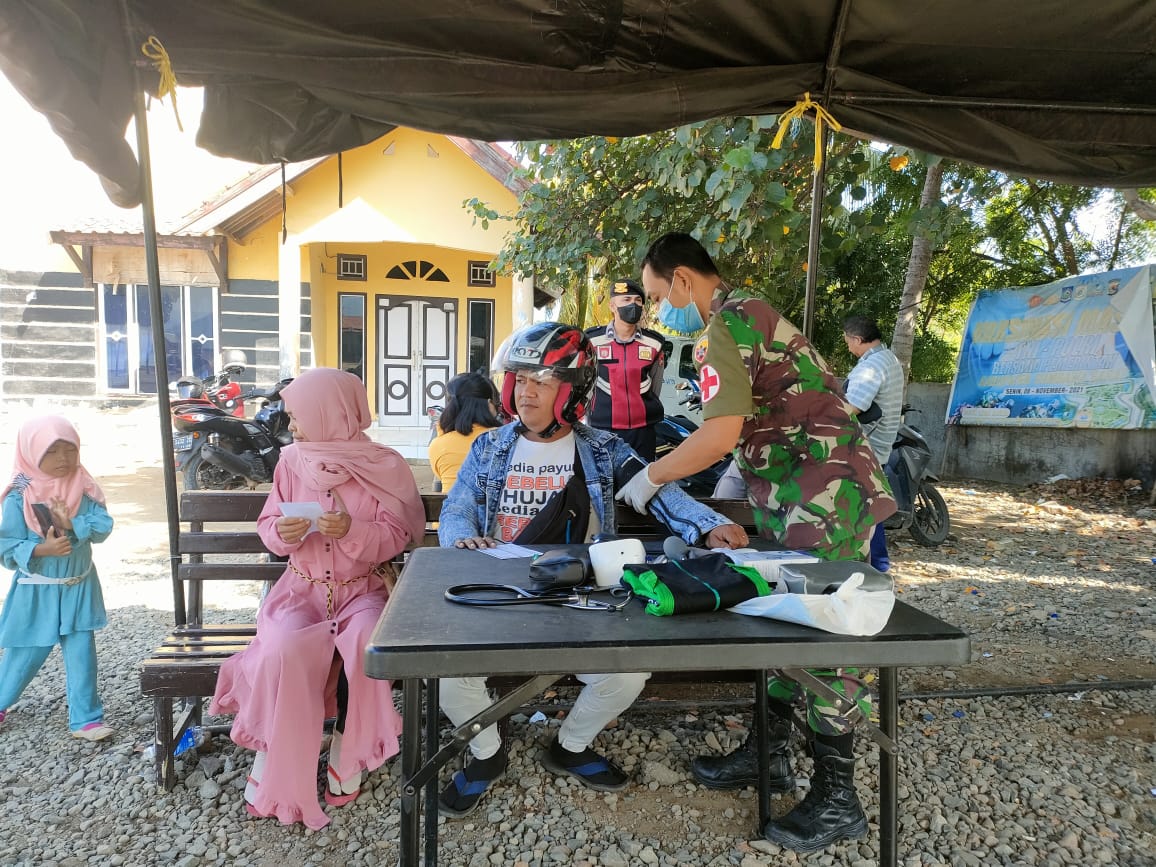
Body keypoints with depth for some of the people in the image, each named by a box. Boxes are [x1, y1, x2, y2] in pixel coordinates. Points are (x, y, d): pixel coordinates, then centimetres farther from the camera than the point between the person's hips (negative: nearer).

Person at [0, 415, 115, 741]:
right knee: (27, 654, 11)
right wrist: (42, 548, -28)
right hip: (37, 591, -2)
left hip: (79, 586, 2)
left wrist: (71, 524, -27)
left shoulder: (83, 489, -6)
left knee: (81, 653, 4)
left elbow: (102, 526, -13)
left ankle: (85, 718, 14)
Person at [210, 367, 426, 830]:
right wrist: (281, 533, -16)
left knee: (365, 645, -32)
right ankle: (273, 763, -7)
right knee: (282, 650, -28)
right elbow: (267, 523, 8)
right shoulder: (291, 461, 0)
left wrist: (353, 531, -25)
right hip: (303, 588, 2)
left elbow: (396, 537, -7)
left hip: (363, 588, -2)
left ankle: (347, 754, -8)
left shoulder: (385, 466, -8)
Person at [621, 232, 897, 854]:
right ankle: (769, 753, 28)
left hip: (824, 495, -10)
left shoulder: (725, 325, -14)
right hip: (794, 497, 11)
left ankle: (837, 798, 10)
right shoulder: (747, 314, 18)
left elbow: (722, 433, -22)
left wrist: (651, 478, -11)